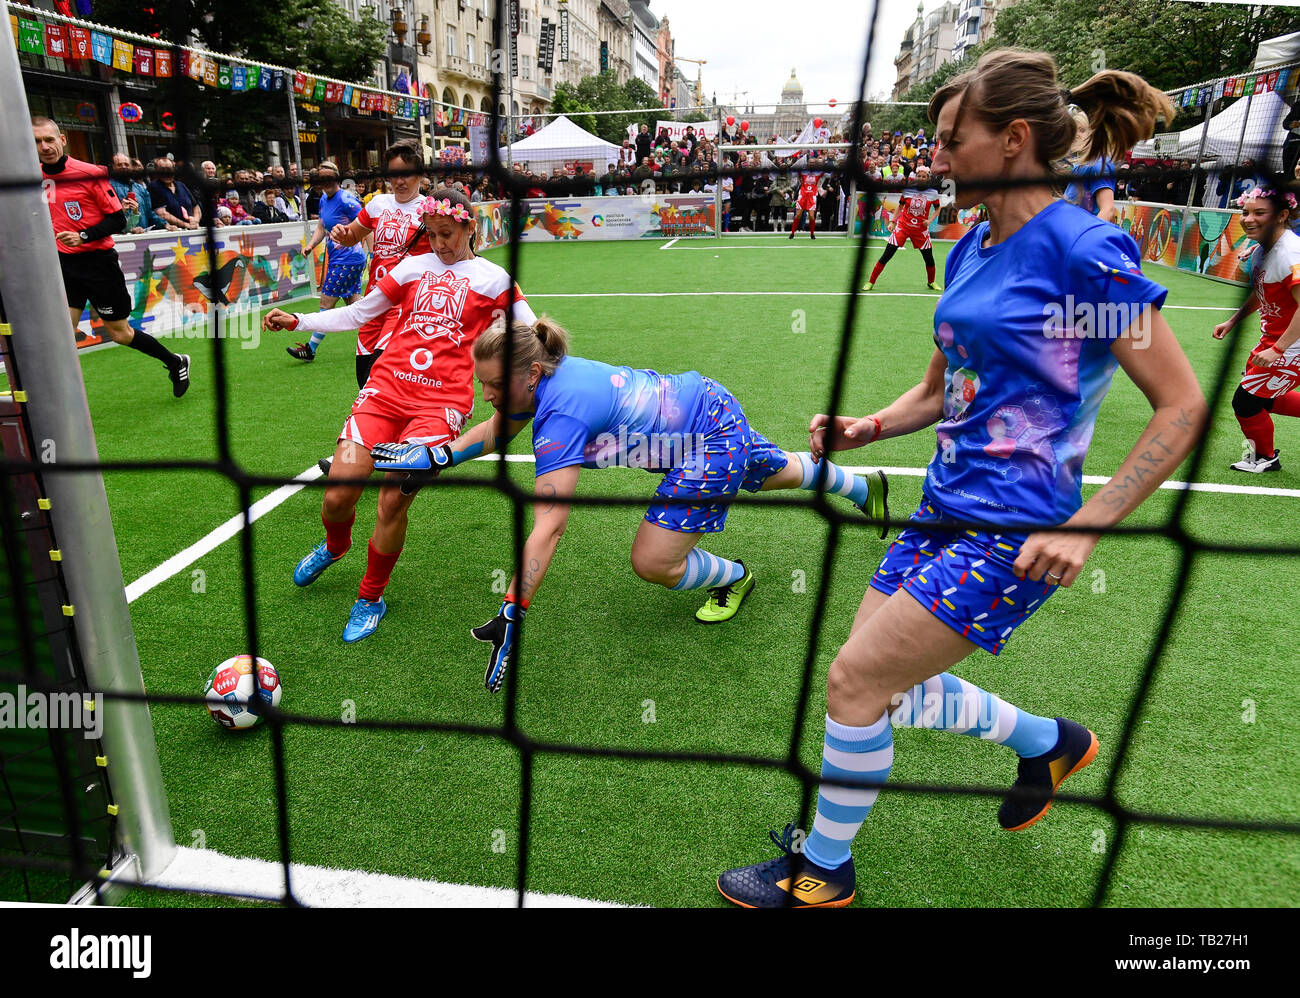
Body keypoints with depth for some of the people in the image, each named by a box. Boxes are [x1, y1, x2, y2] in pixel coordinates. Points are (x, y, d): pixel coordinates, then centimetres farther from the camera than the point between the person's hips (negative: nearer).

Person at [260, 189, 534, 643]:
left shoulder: (491, 278, 9)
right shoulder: (413, 267, 17)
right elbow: (357, 314, 20)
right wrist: (297, 321, 14)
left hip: (441, 401, -3)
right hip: (387, 386, 3)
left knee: (393, 501, -12)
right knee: (337, 494, -6)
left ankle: (371, 598, 13)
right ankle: (335, 545, 32)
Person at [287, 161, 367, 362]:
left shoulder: (346, 200, -15)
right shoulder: (324, 199, 12)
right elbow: (321, 228, 19)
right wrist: (310, 245, 5)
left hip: (346, 260, -9)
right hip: (337, 259, 9)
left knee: (327, 303, -3)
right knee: (354, 302, 12)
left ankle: (311, 349, 6)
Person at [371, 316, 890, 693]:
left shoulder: (562, 416, -35)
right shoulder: (543, 378, -10)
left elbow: (548, 526, -40)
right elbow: (497, 430, 10)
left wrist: (511, 614, -40)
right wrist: (439, 455, -1)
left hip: (711, 438, -9)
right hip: (704, 400, 9)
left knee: (652, 561, -11)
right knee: (774, 471, 32)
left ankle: (734, 577, 20)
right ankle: (863, 487, 60)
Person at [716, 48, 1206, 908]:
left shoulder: (1085, 249, -14)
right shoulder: (970, 249, 10)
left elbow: (1183, 407, -13)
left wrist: (1087, 527, -19)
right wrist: (865, 429, 1)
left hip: (1014, 531, -8)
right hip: (947, 510, 8)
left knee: (855, 678, -6)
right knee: (884, 690, 13)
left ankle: (823, 872, 20)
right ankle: (1050, 742, 39)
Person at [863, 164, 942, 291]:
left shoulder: (933, 193, 0)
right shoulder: (907, 189, 0)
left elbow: (937, 208, 13)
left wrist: (930, 220, -4)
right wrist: (893, 221, 4)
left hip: (921, 229, 1)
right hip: (903, 225, -1)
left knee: (929, 258, 3)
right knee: (886, 256, -8)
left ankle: (931, 282, 30)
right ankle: (871, 282, 1)